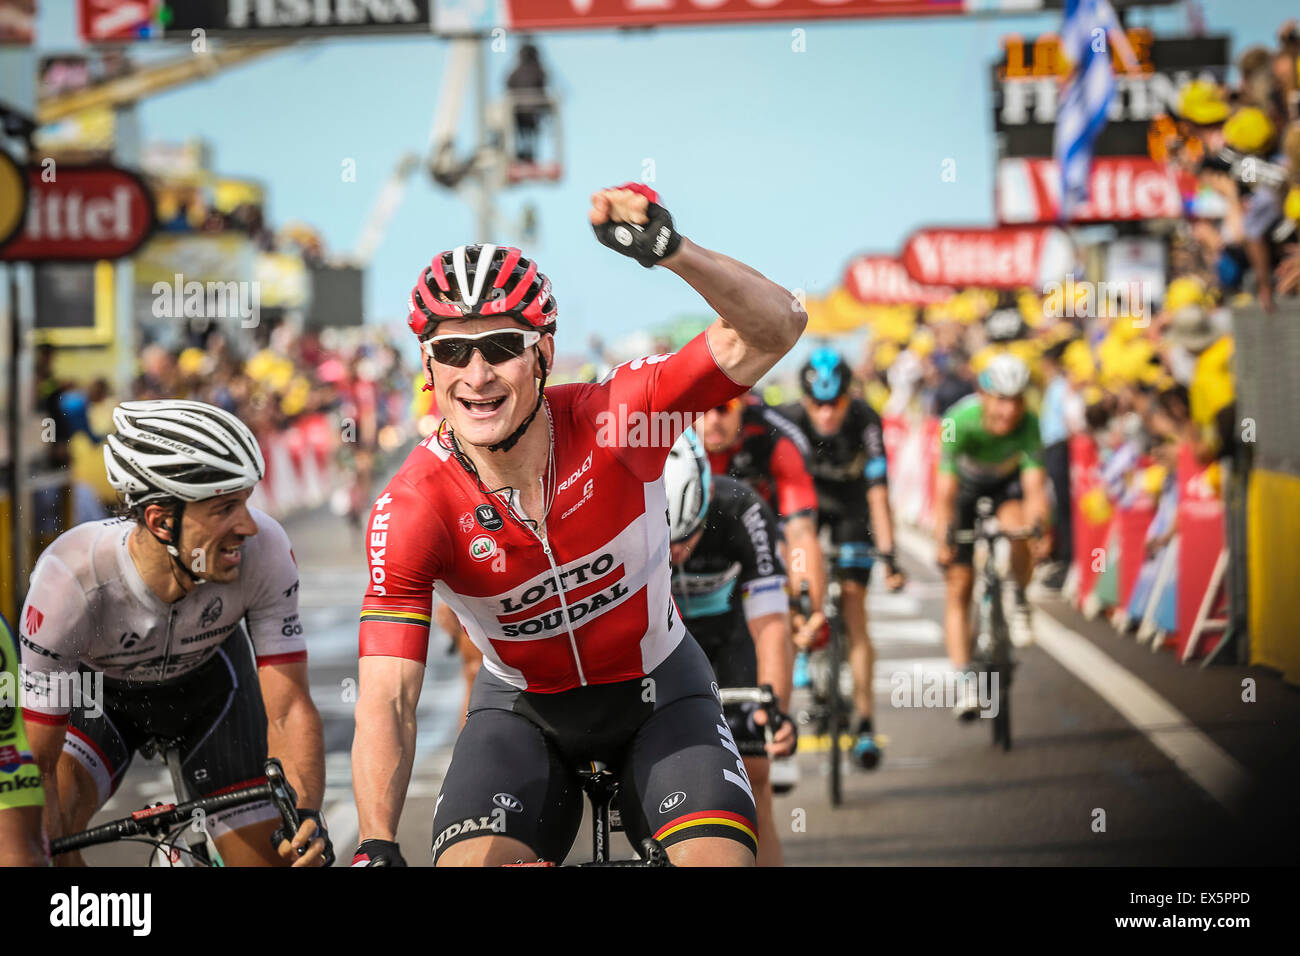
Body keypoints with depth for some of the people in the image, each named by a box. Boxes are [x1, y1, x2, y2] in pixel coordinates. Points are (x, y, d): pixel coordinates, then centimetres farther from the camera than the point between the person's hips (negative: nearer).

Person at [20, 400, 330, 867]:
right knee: (34, 833, -29)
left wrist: (306, 815, -44)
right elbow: (38, 763, -33)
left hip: (207, 681, 2)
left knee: (273, 855, -4)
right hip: (93, 689, -2)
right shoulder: (71, 580, -40)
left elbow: (289, 710, -28)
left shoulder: (263, 550, -35)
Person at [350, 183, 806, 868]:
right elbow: (387, 699, -29)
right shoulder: (410, 509, -25)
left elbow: (774, 329, -33)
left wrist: (671, 251, -51)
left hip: (655, 690, 0)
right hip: (523, 705, 0)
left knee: (721, 857, -22)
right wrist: (375, 850, -43)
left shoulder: (611, 419, -26)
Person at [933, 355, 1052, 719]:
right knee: (958, 586, -7)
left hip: (1007, 481, 1)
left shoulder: (1027, 423, -31)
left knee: (1016, 525, -34)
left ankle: (1020, 601, -5)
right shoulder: (960, 422, -35)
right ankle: (964, 682, -4)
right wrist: (943, 539, -49)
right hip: (966, 485, -1)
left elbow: (1034, 484, -37)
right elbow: (945, 491, -38)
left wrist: (1041, 526, -53)